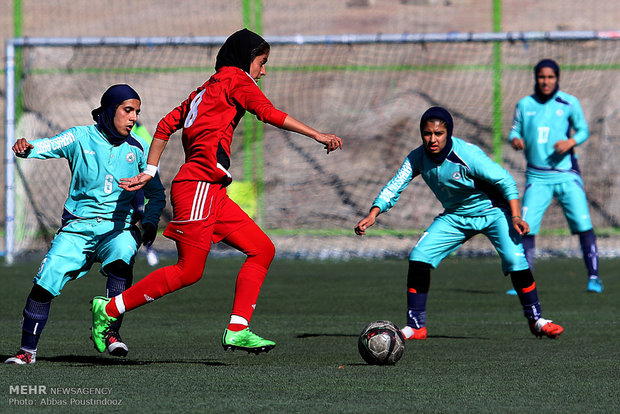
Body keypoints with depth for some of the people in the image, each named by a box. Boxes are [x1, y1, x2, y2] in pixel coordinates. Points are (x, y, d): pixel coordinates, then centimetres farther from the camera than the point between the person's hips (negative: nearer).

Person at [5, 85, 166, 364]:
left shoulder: (137, 149, 8)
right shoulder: (81, 138, 2)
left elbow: (156, 193, 14)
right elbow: (48, 146, -12)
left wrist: (150, 222, -3)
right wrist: (26, 148, -35)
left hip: (117, 228, 0)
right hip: (78, 227, 0)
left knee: (121, 257, -34)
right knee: (44, 284, -10)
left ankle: (111, 333, -28)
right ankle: (27, 351, 9)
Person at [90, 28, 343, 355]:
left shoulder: (206, 90, 25)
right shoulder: (234, 78, 0)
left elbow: (166, 125, 22)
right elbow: (269, 113, -13)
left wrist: (149, 172, 20)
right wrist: (317, 135, -14)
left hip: (212, 193, 10)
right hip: (199, 186, -10)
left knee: (263, 249, 5)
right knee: (189, 271, -9)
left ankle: (237, 330, -3)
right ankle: (110, 309, -1)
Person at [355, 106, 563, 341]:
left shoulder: (467, 155, -29)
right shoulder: (418, 158, -14)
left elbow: (504, 181, -23)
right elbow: (395, 187, -13)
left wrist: (515, 216, -32)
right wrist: (373, 214, -29)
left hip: (492, 211, -5)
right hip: (455, 216, 5)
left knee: (515, 260, -23)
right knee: (418, 258, -12)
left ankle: (536, 321, -3)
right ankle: (415, 326, -2)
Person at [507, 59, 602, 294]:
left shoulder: (569, 103, 0)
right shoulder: (525, 105, 6)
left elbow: (583, 130, 6)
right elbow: (515, 131, 11)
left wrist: (571, 142, -14)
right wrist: (515, 140, -12)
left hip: (567, 175, -1)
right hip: (537, 176, 1)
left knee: (583, 225, -10)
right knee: (526, 228, -6)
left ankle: (593, 277, -2)